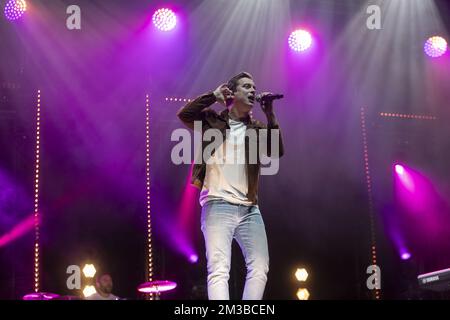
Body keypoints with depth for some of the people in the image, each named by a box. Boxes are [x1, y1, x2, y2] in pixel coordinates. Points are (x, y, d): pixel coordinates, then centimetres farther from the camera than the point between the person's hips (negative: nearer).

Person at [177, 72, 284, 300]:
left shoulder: (256, 129, 16)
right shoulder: (212, 121, 9)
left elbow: (276, 152, 0)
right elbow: (184, 115, -6)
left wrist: (269, 114, -3)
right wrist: (214, 96, -2)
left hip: (249, 209, 4)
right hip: (218, 206, -4)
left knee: (260, 268, -5)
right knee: (219, 269, -15)